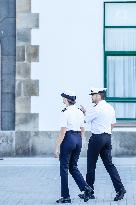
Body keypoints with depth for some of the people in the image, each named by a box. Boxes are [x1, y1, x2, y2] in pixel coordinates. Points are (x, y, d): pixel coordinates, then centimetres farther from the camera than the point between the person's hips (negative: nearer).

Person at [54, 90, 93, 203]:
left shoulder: (66, 112, -13)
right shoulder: (80, 112, 9)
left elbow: (63, 132, -16)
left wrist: (57, 147, -13)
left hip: (68, 139, -7)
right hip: (78, 139, 7)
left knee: (64, 167, 4)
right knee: (73, 167, 17)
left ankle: (66, 196, 8)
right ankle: (85, 187, -2)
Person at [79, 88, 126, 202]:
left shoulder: (97, 109, -14)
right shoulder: (110, 108, 12)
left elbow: (86, 120, -2)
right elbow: (113, 123, 17)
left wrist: (84, 111, 16)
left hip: (97, 138, -8)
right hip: (108, 137, 8)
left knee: (91, 166, 3)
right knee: (109, 164, 7)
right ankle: (120, 189, -4)